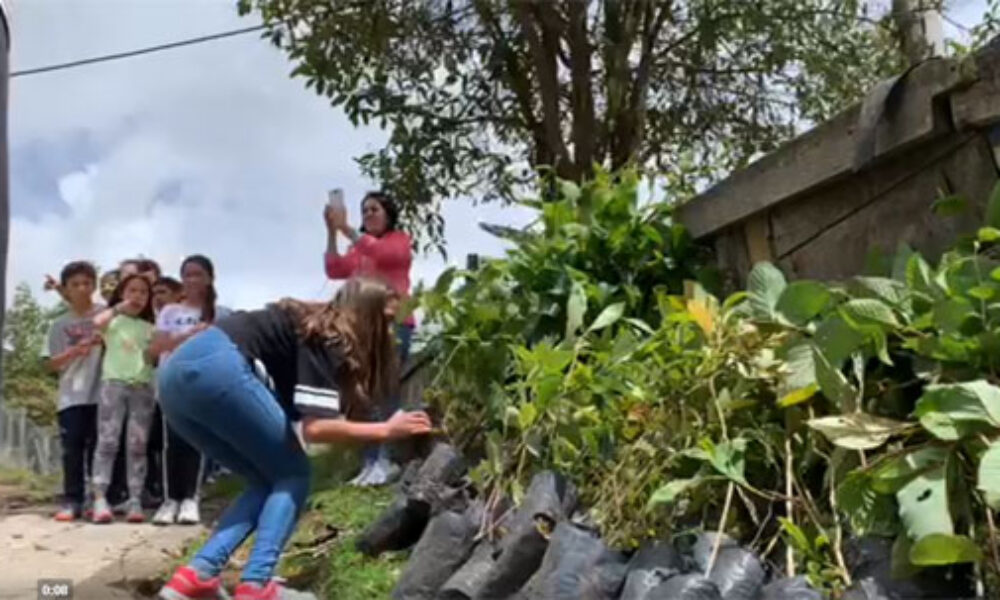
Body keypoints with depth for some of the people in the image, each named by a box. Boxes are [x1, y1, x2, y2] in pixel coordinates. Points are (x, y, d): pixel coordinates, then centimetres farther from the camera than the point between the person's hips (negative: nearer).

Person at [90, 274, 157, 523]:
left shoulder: (149, 327, 19)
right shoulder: (113, 320, 11)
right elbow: (98, 322, -13)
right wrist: (119, 308, -4)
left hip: (143, 386, 3)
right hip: (114, 382, -3)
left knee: (137, 445, 0)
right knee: (107, 441, -8)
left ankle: (135, 501, 0)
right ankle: (100, 499, -10)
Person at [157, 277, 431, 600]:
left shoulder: (316, 324, 24)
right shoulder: (328, 337, -2)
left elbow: (296, 415, 21)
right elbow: (313, 426, -11)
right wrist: (386, 430, -1)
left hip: (179, 373, 9)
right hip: (215, 369, -9)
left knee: (268, 482, 15)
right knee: (292, 475, 4)